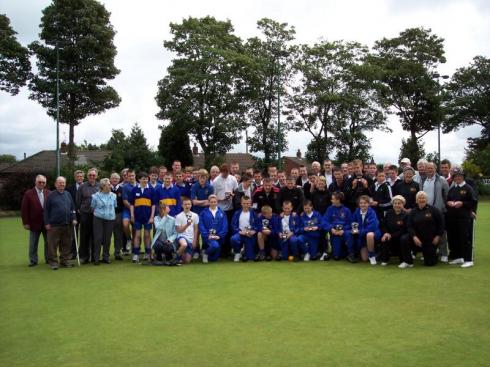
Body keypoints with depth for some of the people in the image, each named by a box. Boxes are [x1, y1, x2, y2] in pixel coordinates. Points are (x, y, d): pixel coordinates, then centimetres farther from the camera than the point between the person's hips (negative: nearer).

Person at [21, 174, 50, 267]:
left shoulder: (49, 193, 2)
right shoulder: (28, 194, -3)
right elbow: (24, 209, -4)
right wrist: (26, 223, -8)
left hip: (47, 223, 2)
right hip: (34, 223, -2)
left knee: (48, 242, 10)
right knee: (33, 244, 7)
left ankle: (49, 259, 22)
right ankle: (33, 260, 18)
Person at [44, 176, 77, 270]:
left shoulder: (68, 194, 12)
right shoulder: (51, 195, 1)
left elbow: (72, 208, 15)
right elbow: (46, 210, 0)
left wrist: (74, 218, 4)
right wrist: (47, 223, -5)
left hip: (67, 224, 4)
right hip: (54, 225, -4)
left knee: (66, 244, 8)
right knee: (53, 244, -1)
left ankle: (65, 260, 17)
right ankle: (53, 261, 7)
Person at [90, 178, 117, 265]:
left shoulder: (113, 196, 5)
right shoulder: (96, 196, -2)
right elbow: (92, 207, 9)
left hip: (110, 219, 2)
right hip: (98, 219, -2)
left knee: (107, 239, 4)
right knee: (98, 238, -3)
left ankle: (106, 257, 15)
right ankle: (96, 258, 4)